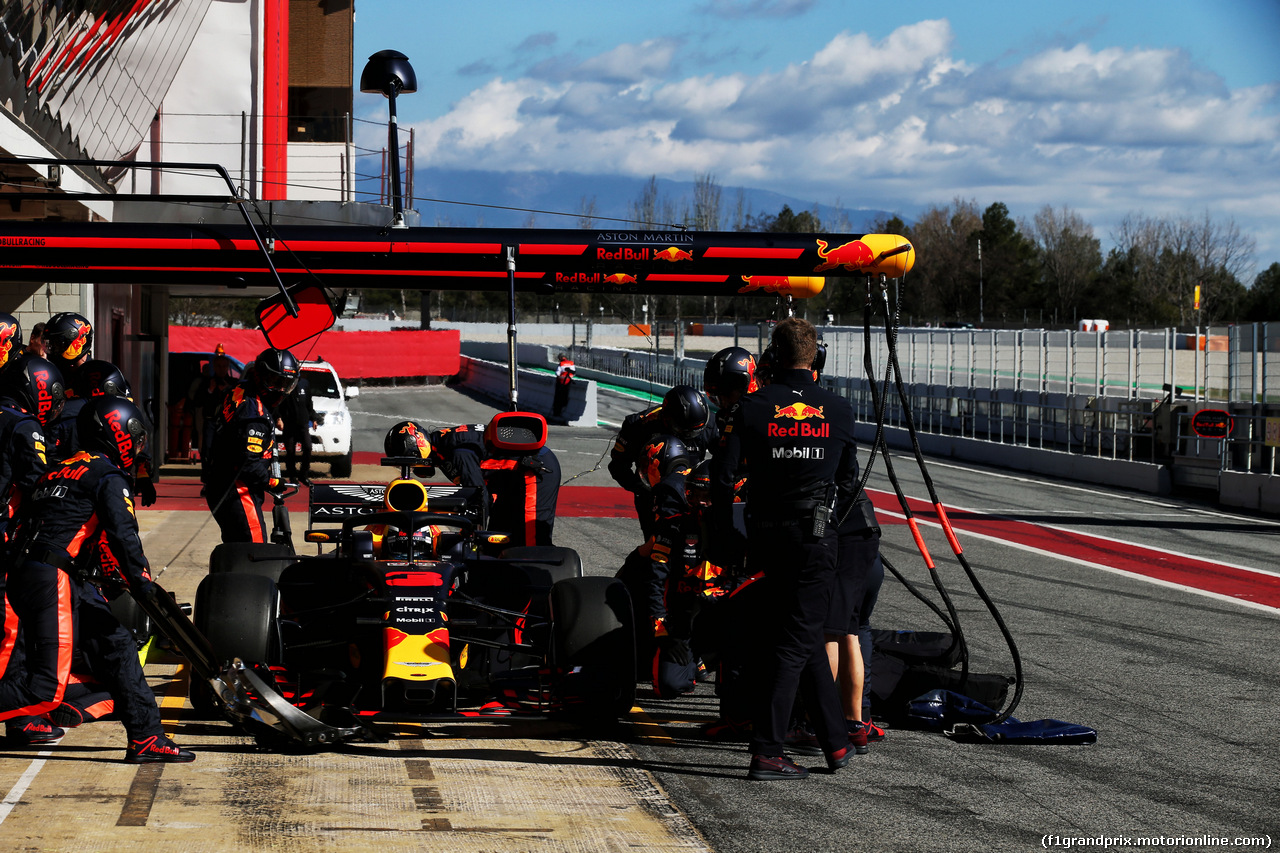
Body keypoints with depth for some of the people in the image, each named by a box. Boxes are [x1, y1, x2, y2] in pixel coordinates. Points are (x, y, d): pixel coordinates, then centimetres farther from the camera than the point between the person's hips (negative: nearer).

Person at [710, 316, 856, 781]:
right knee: (796, 641, 1)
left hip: (767, 533, 2)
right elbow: (849, 483, 9)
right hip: (816, 534, -2)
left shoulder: (753, 407, -2)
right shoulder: (839, 411, 2)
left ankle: (836, 739, 19)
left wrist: (725, 532, 6)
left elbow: (723, 475, -5)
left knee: (804, 634, 14)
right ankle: (766, 751, -5)